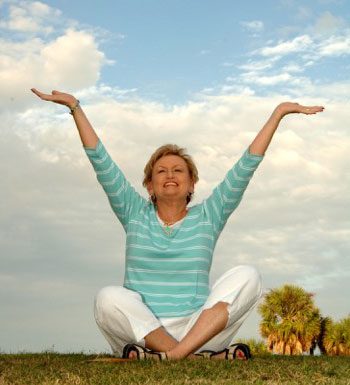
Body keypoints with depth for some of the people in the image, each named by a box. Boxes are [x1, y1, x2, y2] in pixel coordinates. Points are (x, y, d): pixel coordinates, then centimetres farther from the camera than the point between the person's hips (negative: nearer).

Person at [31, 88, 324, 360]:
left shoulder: (207, 217, 11)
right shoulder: (135, 214, 11)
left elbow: (247, 165, 6)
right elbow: (100, 160, 7)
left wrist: (279, 113, 2)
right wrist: (75, 107, 3)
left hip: (199, 329, 1)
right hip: (139, 332, 0)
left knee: (247, 276, -22)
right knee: (109, 298, -31)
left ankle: (168, 355, -35)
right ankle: (205, 356, -32)